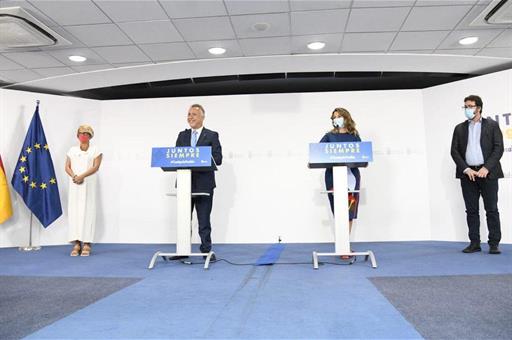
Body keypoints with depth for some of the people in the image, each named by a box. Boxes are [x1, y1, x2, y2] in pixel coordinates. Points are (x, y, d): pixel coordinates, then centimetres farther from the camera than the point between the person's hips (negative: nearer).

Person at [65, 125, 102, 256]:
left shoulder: (95, 150, 6)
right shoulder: (72, 150, 16)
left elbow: (96, 166, -6)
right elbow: (67, 167, 9)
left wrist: (82, 176, -16)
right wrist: (74, 176, -11)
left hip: (88, 184, -3)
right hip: (74, 184, 3)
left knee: (87, 211, -7)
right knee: (74, 211, -2)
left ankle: (86, 244, -7)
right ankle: (76, 243, 0)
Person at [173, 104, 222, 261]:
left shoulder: (212, 136, 3)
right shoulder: (182, 135, 15)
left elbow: (218, 159, -5)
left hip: (204, 183, -4)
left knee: (204, 220, 2)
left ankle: (206, 250, 12)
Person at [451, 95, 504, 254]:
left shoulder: (492, 125, 6)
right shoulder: (460, 128, 12)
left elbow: (498, 148, -2)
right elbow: (454, 151, 5)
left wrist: (486, 168, -13)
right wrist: (466, 169, -8)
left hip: (487, 173, -2)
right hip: (468, 174, 2)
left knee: (492, 209, 0)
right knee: (471, 210, 5)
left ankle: (494, 244, 6)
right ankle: (474, 243, 11)